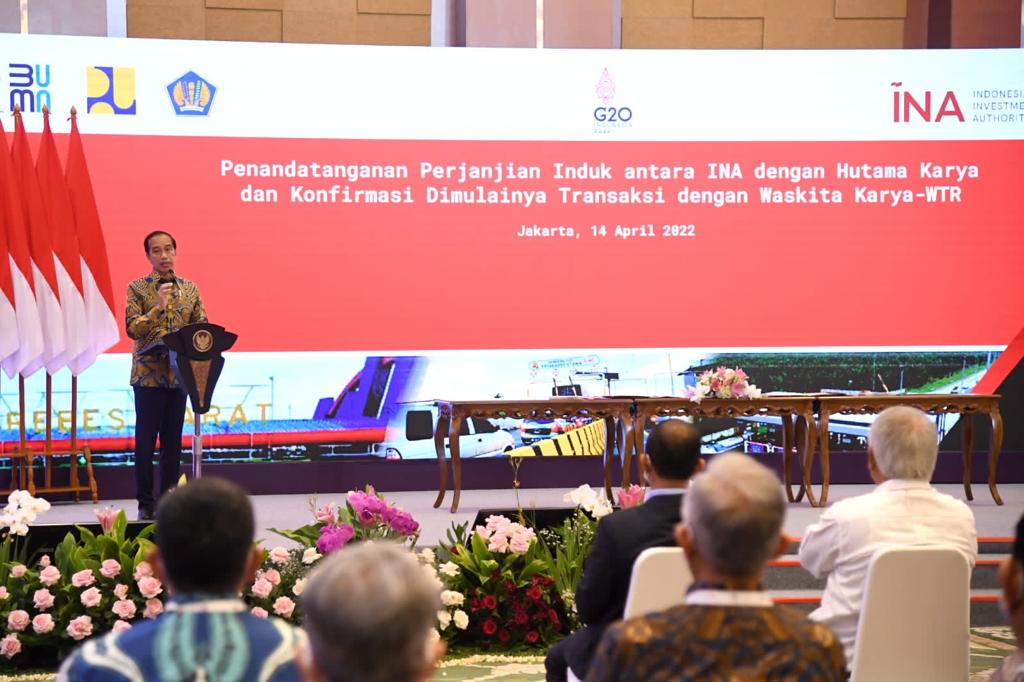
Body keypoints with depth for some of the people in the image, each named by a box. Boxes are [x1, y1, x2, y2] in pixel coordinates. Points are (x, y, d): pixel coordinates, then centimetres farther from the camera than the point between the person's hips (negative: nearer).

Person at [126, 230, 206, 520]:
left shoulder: (189, 288, 10)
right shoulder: (138, 288, -1)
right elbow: (132, 328, -10)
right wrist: (158, 307, -21)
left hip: (180, 374, 3)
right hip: (148, 374, -3)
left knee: (173, 440, 7)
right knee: (146, 440, -1)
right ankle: (145, 504, 5)